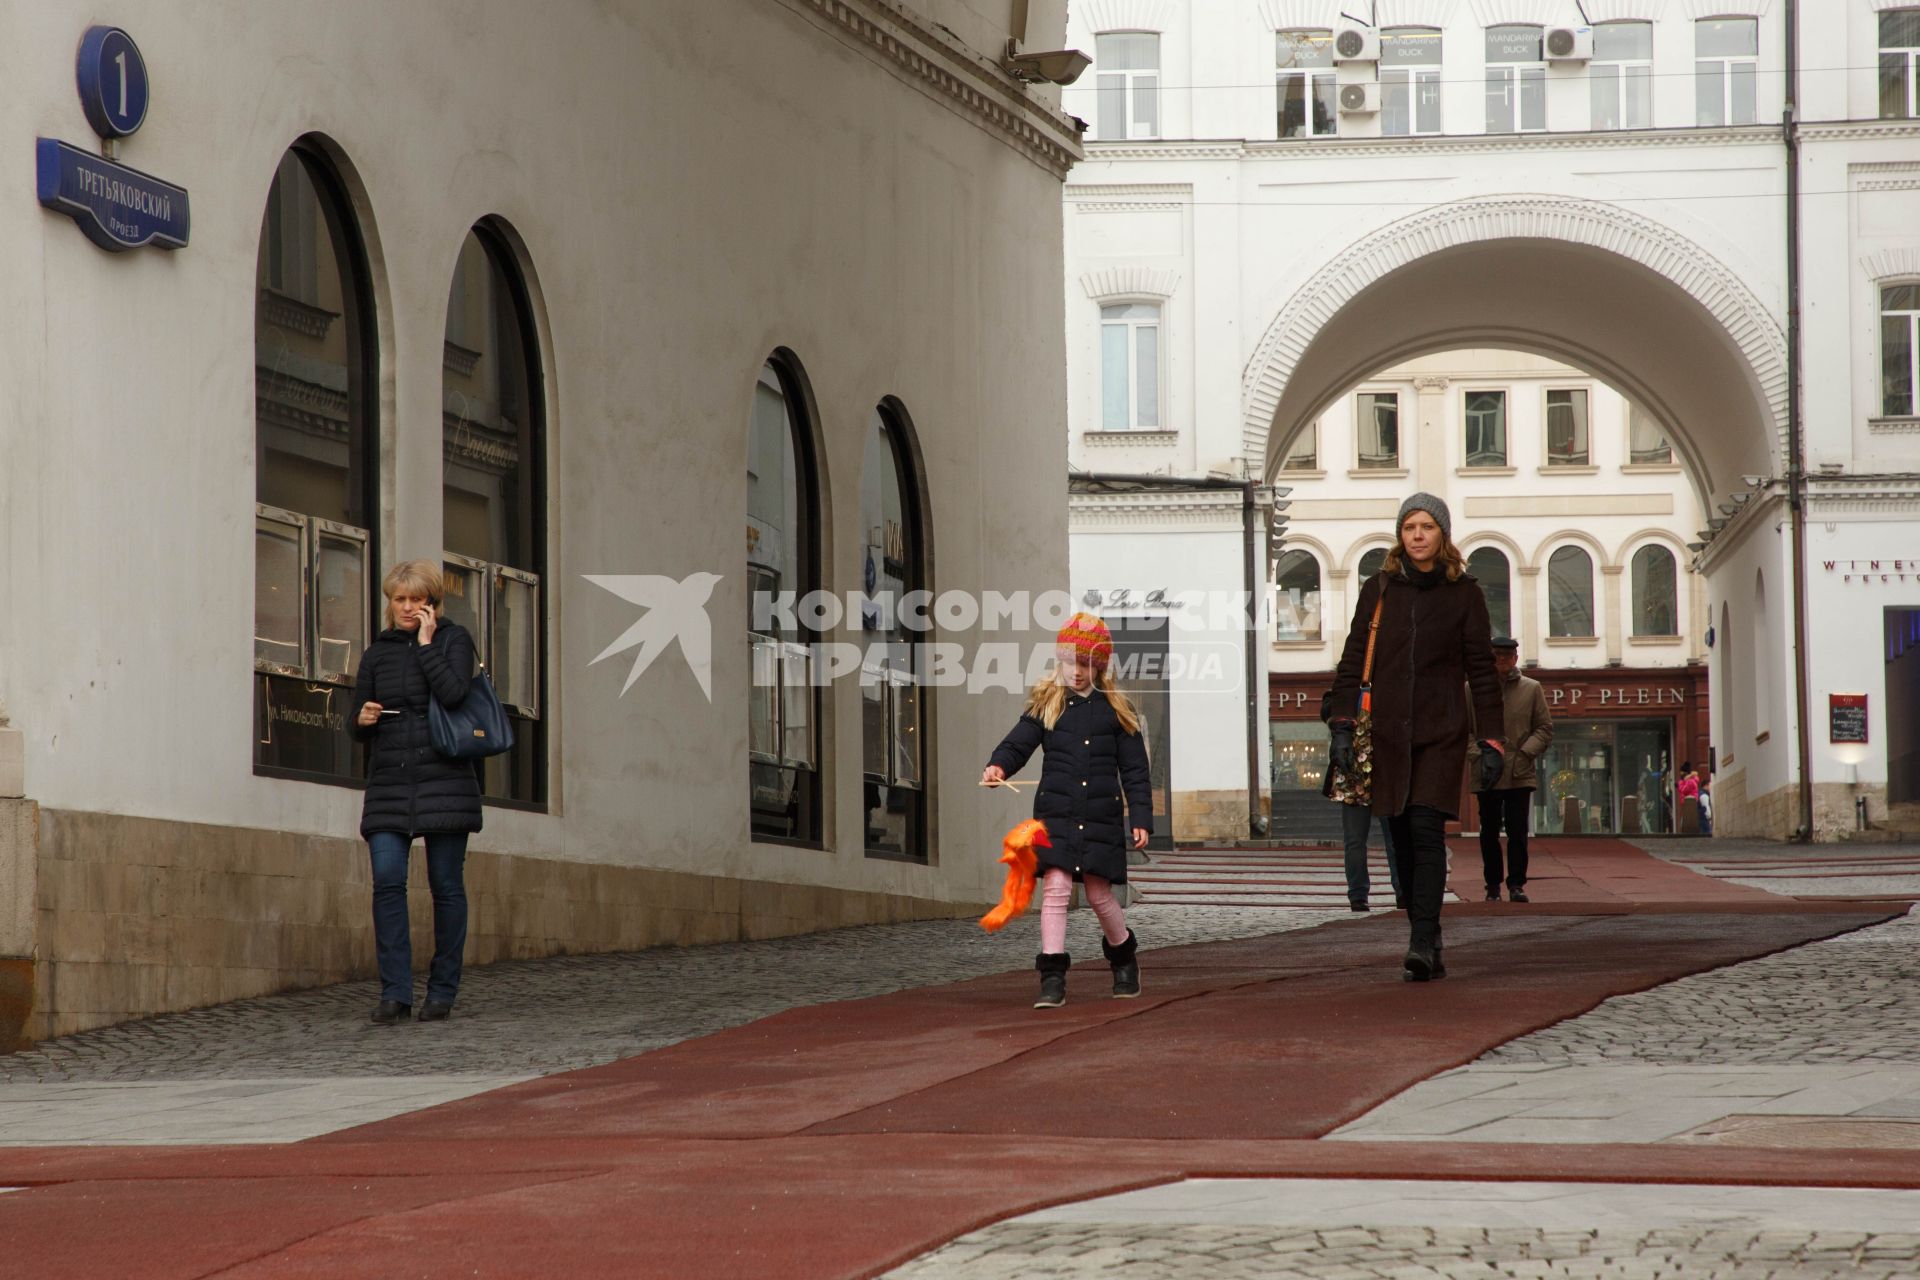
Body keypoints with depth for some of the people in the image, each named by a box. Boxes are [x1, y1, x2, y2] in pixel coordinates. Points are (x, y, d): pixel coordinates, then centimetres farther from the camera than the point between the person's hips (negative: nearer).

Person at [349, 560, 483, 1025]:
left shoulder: (453, 639, 4)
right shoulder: (378, 652, 15)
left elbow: (453, 694, -16)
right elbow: (358, 728, 19)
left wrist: (426, 643, -9)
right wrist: (363, 719, -4)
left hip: (444, 779, -3)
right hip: (388, 781, 3)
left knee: (446, 884, -1)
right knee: (387, 878, -11)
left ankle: (442, 991, 8)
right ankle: (395, 992, -10)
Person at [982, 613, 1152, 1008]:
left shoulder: (1116, 710, 6)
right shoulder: (1046, 704, 6)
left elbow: (1134, 770, 7)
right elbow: (1018, 743, -1)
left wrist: (1141, 817, 1)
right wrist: (998, 766, -23)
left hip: (1101, 817, 0)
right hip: (1057, 814, 0)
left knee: (1099, 893, 5)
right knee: (1055, 888, -11)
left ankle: (1124, 955, 33)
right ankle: (1052, 978, -9)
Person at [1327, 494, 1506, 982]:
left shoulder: (1463, 593, 3)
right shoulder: (1379, 589, 7)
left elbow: (1481, 671, 3)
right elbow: (1353, 662, 8)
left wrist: (1493, 741, -1)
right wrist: (1342, 726, -2)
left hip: (1441, 733, -3)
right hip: (1388, 733, 3)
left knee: (1427, 830, -15)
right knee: (1402, 837, 4)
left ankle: (1422, 946, -21)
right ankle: (1428, 945, 12)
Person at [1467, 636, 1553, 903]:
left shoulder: (1532, 689, 7)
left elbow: (1545, 728, 8)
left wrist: (1525, 753, -5)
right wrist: (1476, 755, -7)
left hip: (1520, 774, 0)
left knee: (1517, 831, -5)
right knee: (1489, 832, 5)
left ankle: (1517, 884, -1)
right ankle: (1492, 886, 13)